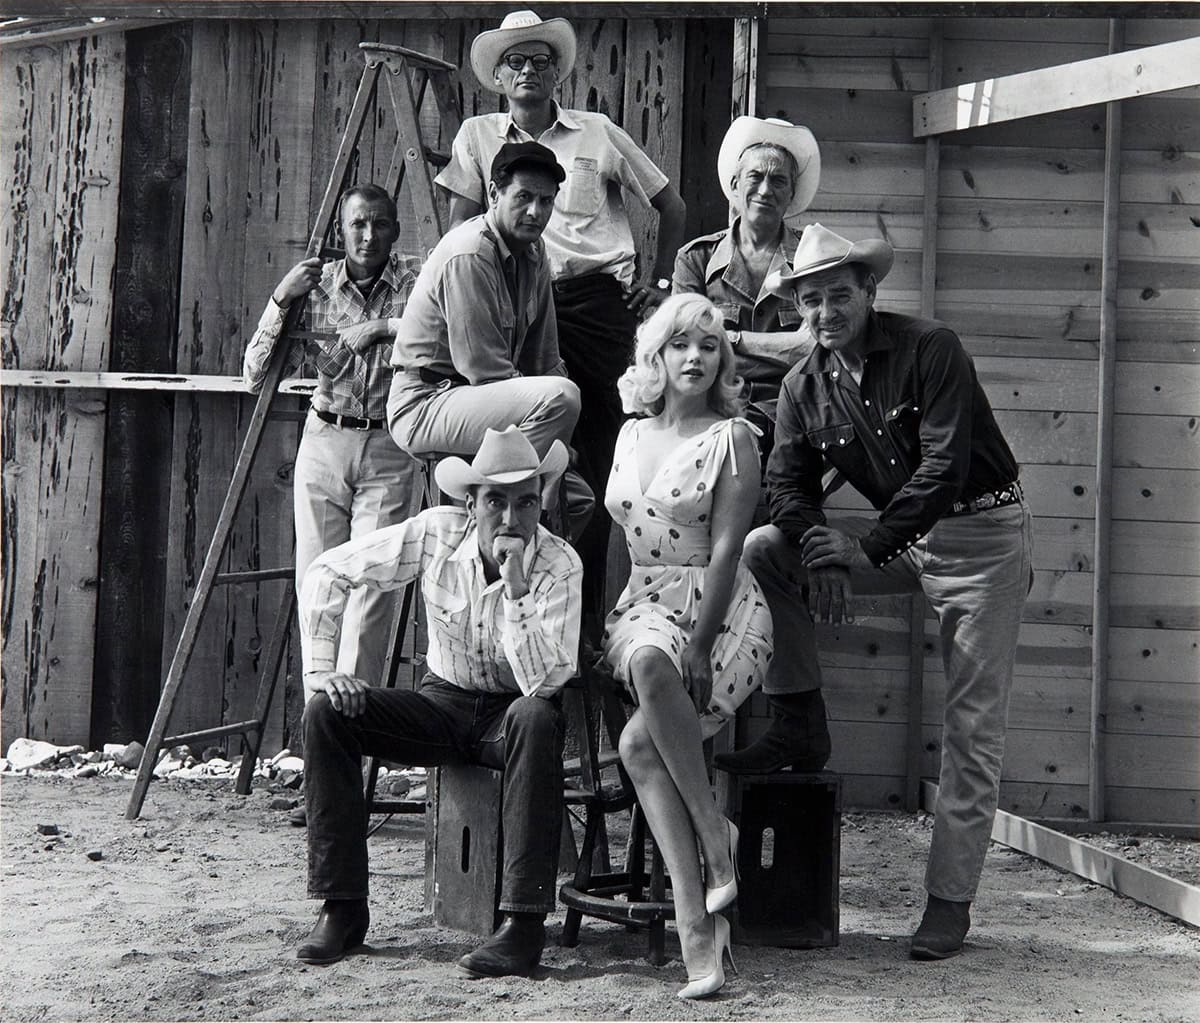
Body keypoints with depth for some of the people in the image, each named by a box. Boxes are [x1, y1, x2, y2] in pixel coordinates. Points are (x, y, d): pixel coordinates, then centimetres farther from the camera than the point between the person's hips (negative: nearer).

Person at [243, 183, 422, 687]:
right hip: (324, 442, 2)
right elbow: (255, 376, 1)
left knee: (370, 584, -10)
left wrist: (384, 329, -21)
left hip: (390, 451, -2)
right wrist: (281, 300, -10)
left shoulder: (417, 279, -3)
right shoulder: (314, 285, 2)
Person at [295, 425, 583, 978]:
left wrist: (516, 588, -38)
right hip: (443, 702, 3)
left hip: (512, 710, -3)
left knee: (535, 719, -39)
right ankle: (342, 908, -13)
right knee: (326, 712, -19)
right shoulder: (436, 532, -13)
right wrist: (320, 670, -13)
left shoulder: (559, 566, -21)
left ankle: (524, 923, -36)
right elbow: (327, 572, -4)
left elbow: (544, 684, -31)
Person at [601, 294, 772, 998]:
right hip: (643, 609, 4)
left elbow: (725, 550, -10)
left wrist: (699, 644, -19)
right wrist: (608, 624, 9)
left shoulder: (732, 437, 0)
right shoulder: (632, 434, 17)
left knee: (639, 742, -31)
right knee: (648, 663, -34)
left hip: (723, 612, -4)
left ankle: (695, 918, -19)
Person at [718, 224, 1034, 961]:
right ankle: (797, 726, -3)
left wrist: (867, 547, -25)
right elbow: (789, 484, -1)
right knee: (765, 550, -11)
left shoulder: (931, 350, -15)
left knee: (974, 724, -6)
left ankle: (950, 899, 0)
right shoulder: (805, 387, 1)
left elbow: (944, 466, -22)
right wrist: (821, 553, -22)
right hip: (899, 536, 5)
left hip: (984, 532, -5)